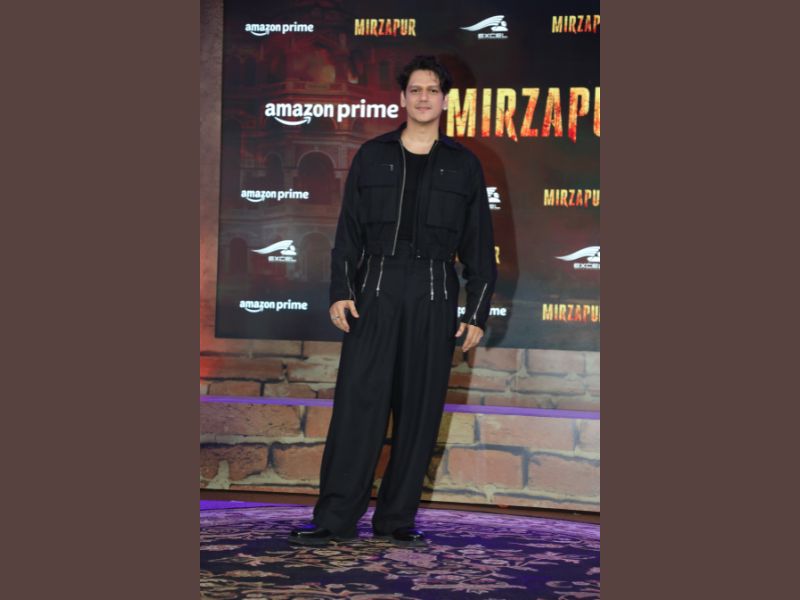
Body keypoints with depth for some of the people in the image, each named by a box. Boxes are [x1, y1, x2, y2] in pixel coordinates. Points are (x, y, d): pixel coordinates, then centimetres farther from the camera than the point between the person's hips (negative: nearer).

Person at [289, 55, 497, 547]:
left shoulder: (463, 165, 9)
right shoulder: (372, 157, 10)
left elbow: (479, 247, 9)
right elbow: (349, 232, 9)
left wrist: (478, 314, 3)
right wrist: (341, 292, -2)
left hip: (435, 297, 1)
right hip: (376, 290, -1)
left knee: (420, 408, 1)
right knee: (358, 400, -8)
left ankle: (397, 518, 10)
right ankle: (336, 518, -6)